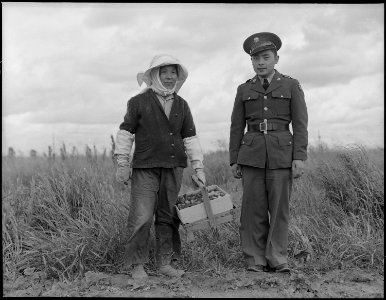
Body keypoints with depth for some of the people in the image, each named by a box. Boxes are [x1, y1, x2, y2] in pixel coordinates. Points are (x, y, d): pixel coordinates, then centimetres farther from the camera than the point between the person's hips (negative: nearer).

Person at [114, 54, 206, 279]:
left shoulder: (182, 105, 13)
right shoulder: (139, 102, 2)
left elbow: (190, 138, 13)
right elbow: (125, 133, 3)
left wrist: (199, 168, 7)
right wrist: (122, 163, -2)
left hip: (174, 167, 4)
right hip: (145, 167, -4)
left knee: (168, 217, 7)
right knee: (141, 217, -8)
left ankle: (165, 262, 16)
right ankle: (137, 264, 4)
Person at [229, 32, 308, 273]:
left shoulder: (291, 86, 7)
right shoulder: (244, 90, 12)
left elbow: (300, 124, 1)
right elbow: (237, 127, 12)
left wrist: (299, 157, -9)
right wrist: (234, 160, 6)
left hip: (281, 154, -1)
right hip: (252, 154, 2)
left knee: (280, 208, -2)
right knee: (253, 210, -1)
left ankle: (277, 260, 6)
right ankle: (255, 263, 5)